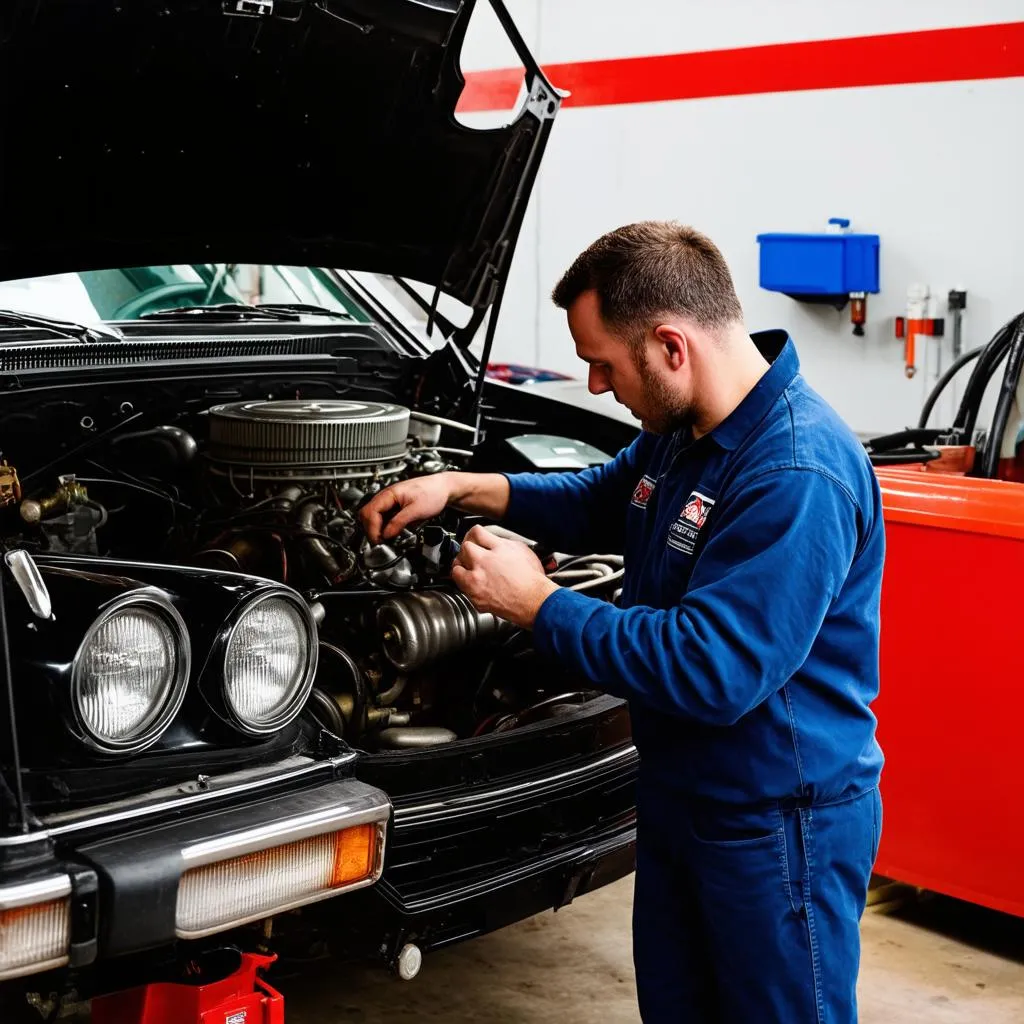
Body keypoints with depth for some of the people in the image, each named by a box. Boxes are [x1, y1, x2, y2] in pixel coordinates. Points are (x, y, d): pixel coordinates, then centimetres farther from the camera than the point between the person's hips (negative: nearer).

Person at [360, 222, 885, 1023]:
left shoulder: (799, 476, -29)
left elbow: (712, 672, -33)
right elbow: (600, 502, 23)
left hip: (778, 822, -9)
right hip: (681, 797, 9)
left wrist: (539, 605, -23)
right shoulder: (682, 430, 1)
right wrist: (462, 489, 10)